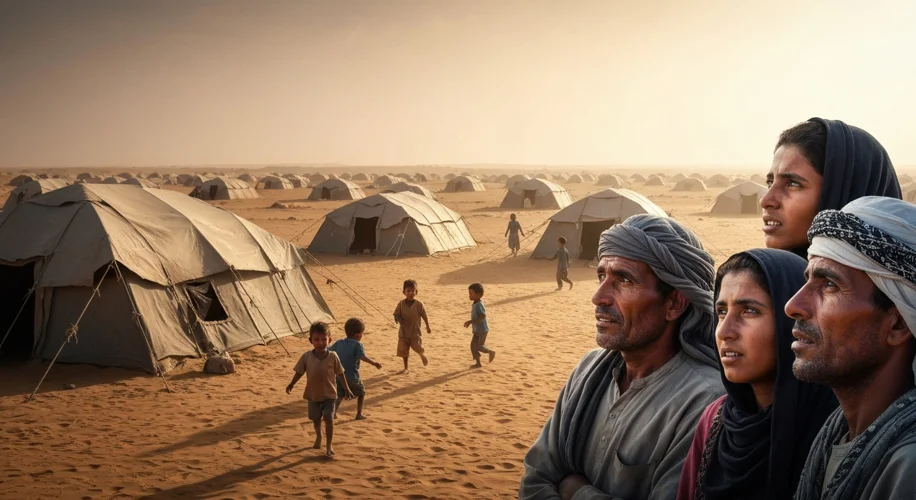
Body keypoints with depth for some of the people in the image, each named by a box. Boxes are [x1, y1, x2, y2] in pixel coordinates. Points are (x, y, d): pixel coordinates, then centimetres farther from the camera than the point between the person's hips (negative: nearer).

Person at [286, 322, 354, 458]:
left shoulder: (333, 356, -11)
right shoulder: (307, 357, -9)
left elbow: (340, 373, -2)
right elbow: (299, 372, 1)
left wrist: (346, 389, 1)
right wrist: (291, 384, -10)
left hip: (329, 395, -2)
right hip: (313, 394, 2)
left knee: (329, 419, -8)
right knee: (316, 419, 18)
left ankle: (329, 445, 5)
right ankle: (318, 437, 46)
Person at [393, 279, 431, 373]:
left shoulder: (419, 304, -10)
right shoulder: (401, 304, -7)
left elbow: (424, 316, 0)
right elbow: (396, 314, -5)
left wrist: (428, 327, 7)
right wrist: (399, 319, -27)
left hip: (415, 331, -2)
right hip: (404, 331, 2)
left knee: (418, 348, -9)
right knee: (403, 350, 4)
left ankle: (423, 355, 28)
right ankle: (405, 368, 20)